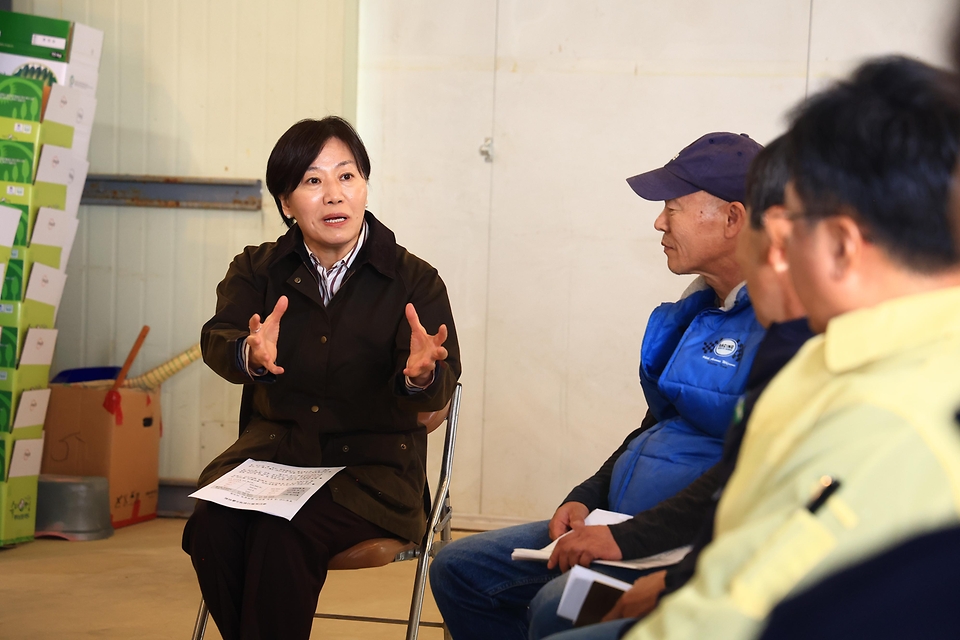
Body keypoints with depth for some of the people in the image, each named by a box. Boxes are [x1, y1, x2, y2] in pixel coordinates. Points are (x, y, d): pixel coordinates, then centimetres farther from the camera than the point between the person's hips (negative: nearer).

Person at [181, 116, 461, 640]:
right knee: (211, 527, -27)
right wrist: (250, 355, -37)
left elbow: (439, 391, -12)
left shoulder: (414, 281, -1)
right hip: (272, 448, 3)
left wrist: (422, 373, -38)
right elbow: (218, 338, -11)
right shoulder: (258, 270, 8)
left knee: (282, 536, -31)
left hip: (370, 465, -3)